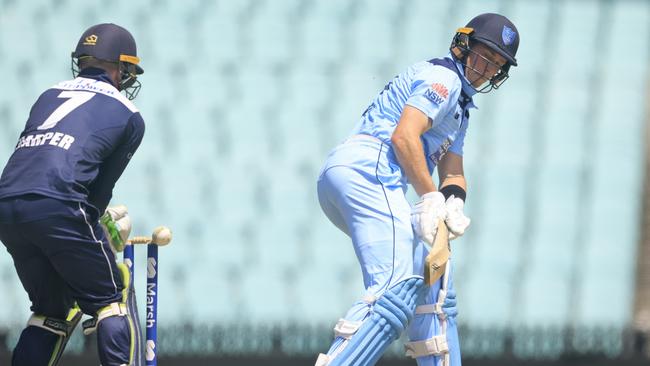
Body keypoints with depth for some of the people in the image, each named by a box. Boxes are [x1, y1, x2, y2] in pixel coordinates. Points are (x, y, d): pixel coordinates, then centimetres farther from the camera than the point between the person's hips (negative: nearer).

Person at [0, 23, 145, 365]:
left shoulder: (48, 97, 28)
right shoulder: (128, 116, 14)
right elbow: (103, 184, 12)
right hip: (58, 206, -5)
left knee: (51, 308, 21)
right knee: (110, 298, 10)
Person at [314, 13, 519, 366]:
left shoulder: (461, 110, 34)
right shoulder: (442, 77, 1)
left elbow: (452, 171, 24)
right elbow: (404, 136, -13)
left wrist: (454, 202, 1)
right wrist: (431, 198, -15)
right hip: (368, 168, -11)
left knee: (433, 277, 22)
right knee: (396, 293, -24)